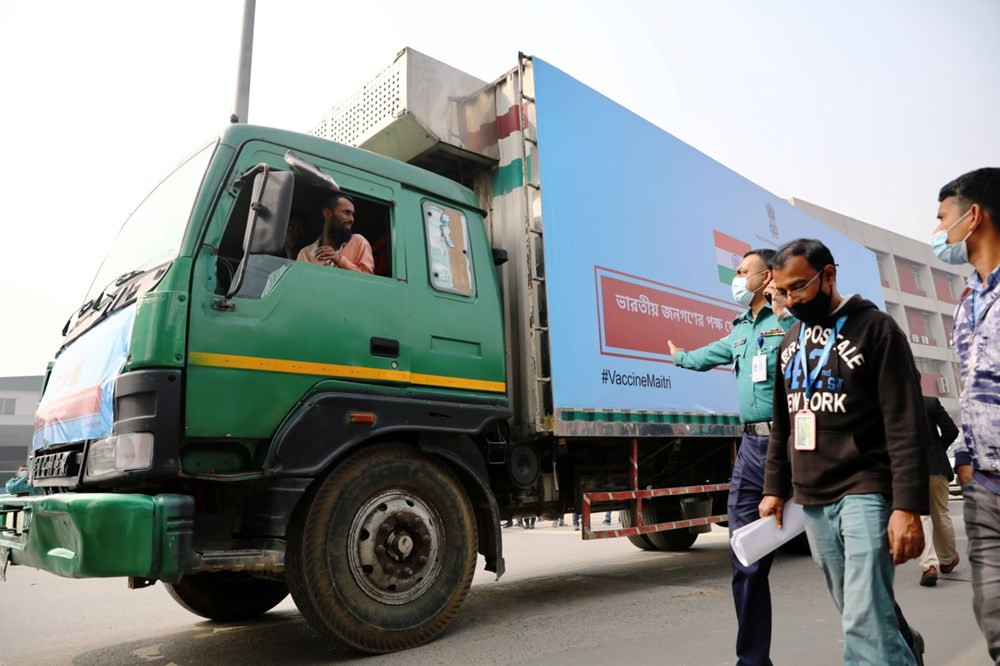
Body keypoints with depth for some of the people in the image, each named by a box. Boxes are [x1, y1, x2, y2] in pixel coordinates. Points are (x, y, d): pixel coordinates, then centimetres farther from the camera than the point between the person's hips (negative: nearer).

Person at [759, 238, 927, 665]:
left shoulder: (874, 328, -5)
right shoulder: (791, 340, 13)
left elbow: (906, 425, -11)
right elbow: (782, 424, 16)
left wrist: (908, 505, -18)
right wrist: (775, 488, 11)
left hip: (864, 493, -5)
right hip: (811, 501, 6)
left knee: (866, 620, -12)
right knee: (859, 611, 14)